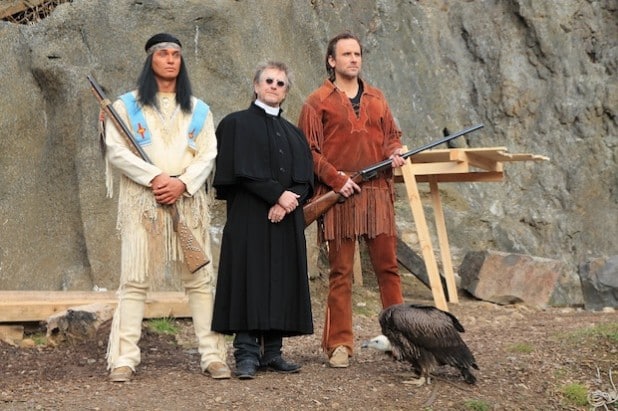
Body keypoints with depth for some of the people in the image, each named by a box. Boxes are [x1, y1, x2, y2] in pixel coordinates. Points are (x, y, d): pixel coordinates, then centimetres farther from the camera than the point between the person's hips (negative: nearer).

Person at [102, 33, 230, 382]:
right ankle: (125, 358, -6)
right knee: (136, 279, -6)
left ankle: (212, 354, 0)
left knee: (200, 278, -2)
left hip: (188, 199, 2)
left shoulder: (199, 110, 16)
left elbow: (208, 154, 7)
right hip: (141, 200, -2)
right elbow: (116, 149, -2)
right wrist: (155, 177, -14)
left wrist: (182, 182, -11)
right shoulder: (127, 105, 10)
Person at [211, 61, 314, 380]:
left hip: (287, 221, 5)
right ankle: (247, 354, -8)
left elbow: (305, 180, 8)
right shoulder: (237, 124, 3)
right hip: (249, 218, -5)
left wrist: (288, 204, -10)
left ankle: (272, 353, 7)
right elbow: (244, 169, -10)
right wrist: (279, 194, -15)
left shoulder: (293, 133, 18)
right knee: (251, 279, -9)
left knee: (283, 282, 3)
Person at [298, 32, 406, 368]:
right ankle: (339, 344, 7)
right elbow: (309, 150, -3)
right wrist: (337, 179, -13)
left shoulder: (376, 98, 15)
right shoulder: (318, 102, 1)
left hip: (378, 194, 4)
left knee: (387, 266, 4)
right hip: (339, 197, -3)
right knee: (340, 272, 1)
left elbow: (392, 134, 23)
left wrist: (395, 152, 1)